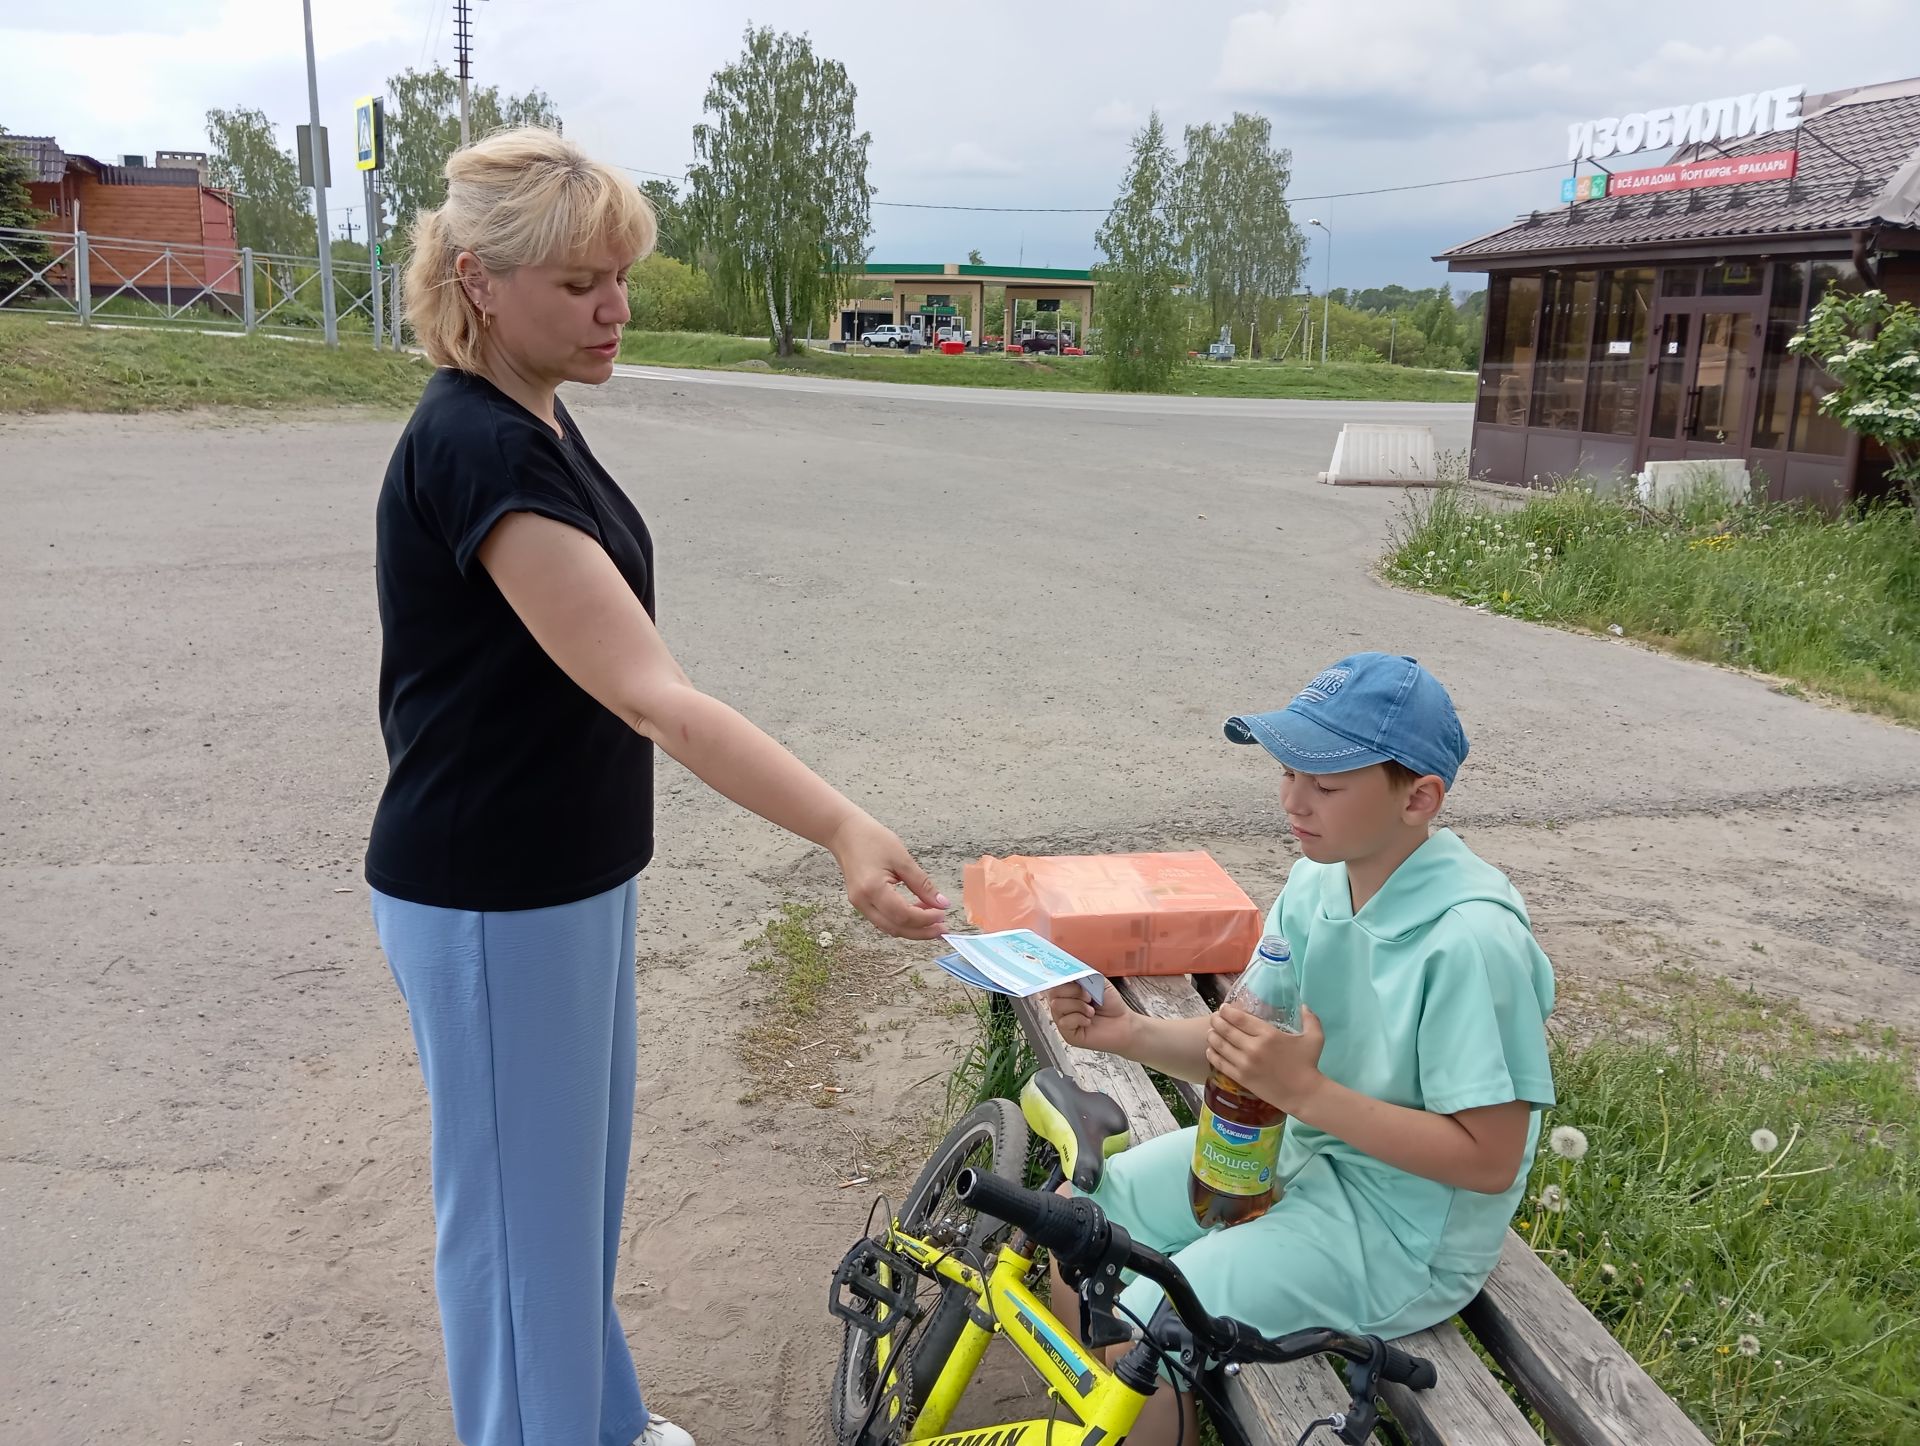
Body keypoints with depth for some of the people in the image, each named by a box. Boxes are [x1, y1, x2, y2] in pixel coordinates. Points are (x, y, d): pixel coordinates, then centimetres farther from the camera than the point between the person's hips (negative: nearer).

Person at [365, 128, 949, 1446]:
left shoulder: (535, 420, 6)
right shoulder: (477, 449, -24)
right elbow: (650, 696, -32)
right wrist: (842, 829, -40)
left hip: (571, 877, 10)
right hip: (493, 903, -10)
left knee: (583, 1174, 24)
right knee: (520, 1200, 9)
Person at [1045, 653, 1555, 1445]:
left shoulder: (1471, 938, -27)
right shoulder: (1318, 881, -5)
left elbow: (1489, 1159, -24)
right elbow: (1245, 1046, 0)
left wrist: (1305, 1090, -30)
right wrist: (1134, 1034, -18)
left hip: (1401, 1230, -7)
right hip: (1298, 1144, 8)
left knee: (1131, 1328, -16)